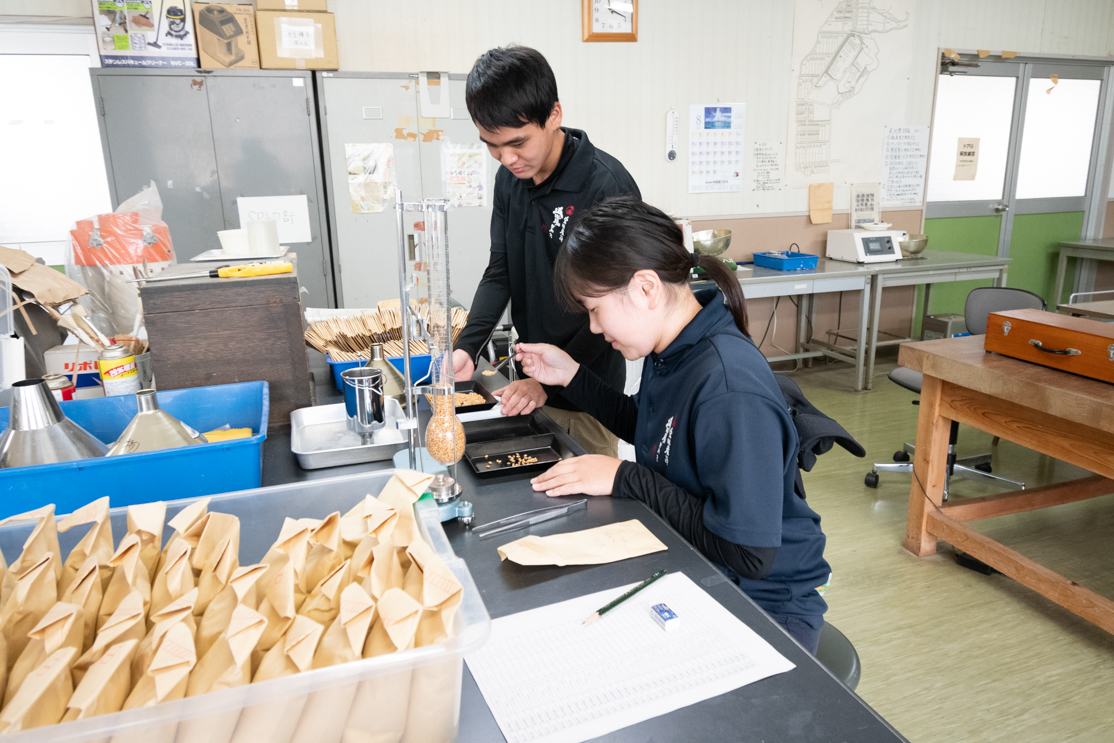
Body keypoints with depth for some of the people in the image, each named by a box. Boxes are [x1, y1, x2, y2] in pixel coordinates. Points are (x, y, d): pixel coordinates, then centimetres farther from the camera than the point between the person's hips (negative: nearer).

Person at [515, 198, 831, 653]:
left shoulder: (730, 389, -29)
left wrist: (624, 478, -24)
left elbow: (749, 554, -28)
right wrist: (571, 377, 8)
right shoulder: (672, 350, -2)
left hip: (764, 602, -7)